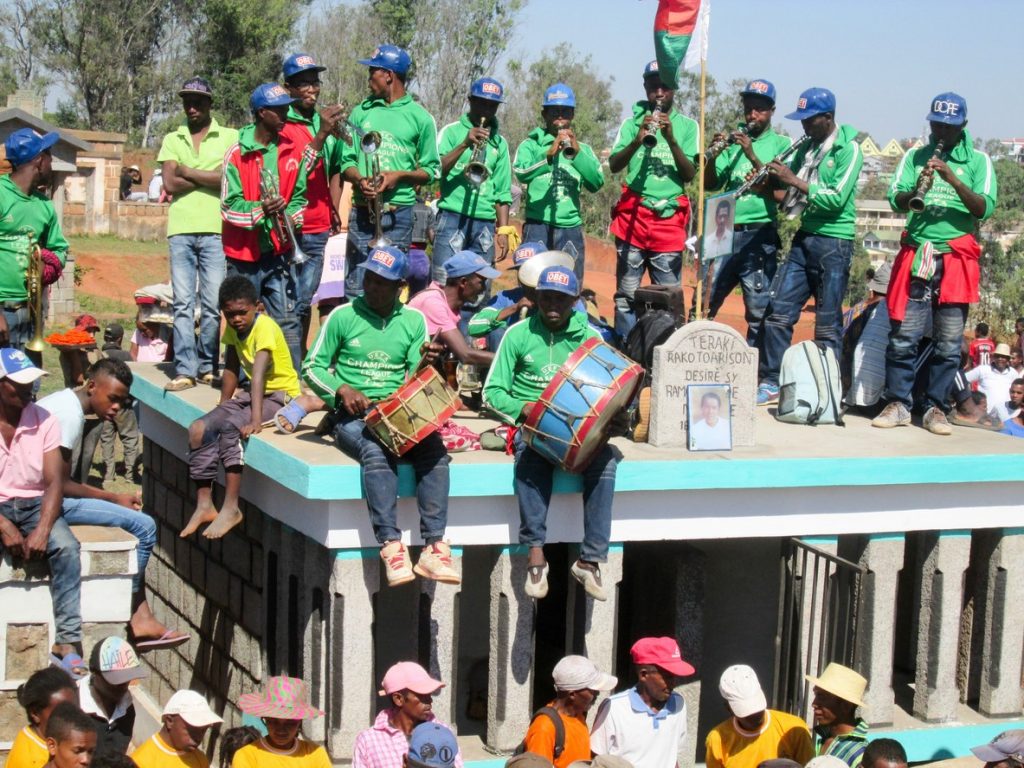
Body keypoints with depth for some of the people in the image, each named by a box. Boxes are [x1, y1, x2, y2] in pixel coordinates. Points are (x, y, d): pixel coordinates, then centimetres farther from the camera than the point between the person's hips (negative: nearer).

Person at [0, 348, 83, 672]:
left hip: (34, 503, 2)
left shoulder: (43, 421, 0)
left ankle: (67, 641, -25)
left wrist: (42, 530, -21)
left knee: (66, 547, -27)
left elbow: (54, 481, -5)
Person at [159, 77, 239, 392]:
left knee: (213, 304, -4)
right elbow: (170, 184, 3)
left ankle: (208, 366, 6)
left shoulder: (229, 137, 7)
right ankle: (185, 370, -2)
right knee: (183, 303, -2)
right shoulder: (172, 140, 16)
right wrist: (209, 177, -1)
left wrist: (188, 172, 0)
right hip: (180, 231, 2)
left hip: (215, 230, -2)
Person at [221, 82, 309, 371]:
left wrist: (293, 217, -3)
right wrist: (260, 211, -24)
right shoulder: (237, 154, -4)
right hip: (244, 252, -3)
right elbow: (229, 206, -8)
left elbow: (299, 194, 17)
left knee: (287, 321, -1)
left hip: (279, 251, 3)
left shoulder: (291, 151, 8)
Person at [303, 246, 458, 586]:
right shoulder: (343, 316, 4)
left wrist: (425, 363, -14)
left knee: (434, 448, -29)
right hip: (354, 417, -2)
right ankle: (391, 546, -39)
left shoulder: (413, 319, 11)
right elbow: (312, 367, 7)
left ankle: (434, 548, -32)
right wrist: (342, 390, -11)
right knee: (377, 452, -36)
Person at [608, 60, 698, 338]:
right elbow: (614, 165, -3)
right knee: (627, 292, -1)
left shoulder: (687, 126, 10)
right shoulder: (632, 122, 9)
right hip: (633, 216, 0)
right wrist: (638, 141, -20)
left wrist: (671, 139, -14)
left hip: (669, 218, 0)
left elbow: (690, 174, 0)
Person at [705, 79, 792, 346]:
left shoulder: (780, 144, 3)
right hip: (724, 232, 4)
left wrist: (752, 155, -18)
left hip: (758, 236, -3)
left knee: (758, 314, -3)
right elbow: (710, 184, 8)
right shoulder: (734, 140, 12)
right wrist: (714, 155, -10)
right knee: (702, 307, 5)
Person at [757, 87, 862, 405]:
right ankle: (771, 383, 10)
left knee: (828, 324, -1)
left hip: (834, 242, -7)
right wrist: (770, 175, -8)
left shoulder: (848, 150, -9)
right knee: (778, 312, 3)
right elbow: (782, 183, 13)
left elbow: (837, 199, -19)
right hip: (804, 237, 7)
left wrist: (794, 180, -19)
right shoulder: (807, 146, 11)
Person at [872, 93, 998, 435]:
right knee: (903, 335, -3)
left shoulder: (978, 161, 7)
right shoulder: (915, 157, 11)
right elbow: (895, 200, 0)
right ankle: (898, 404, 5)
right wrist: (916, 191, -22)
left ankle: (936, 408, 7)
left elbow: (984, 209, -6)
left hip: (956, 258, -1)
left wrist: (952, 179, -18)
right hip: (916, 255, 1)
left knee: (949, 341, -1)